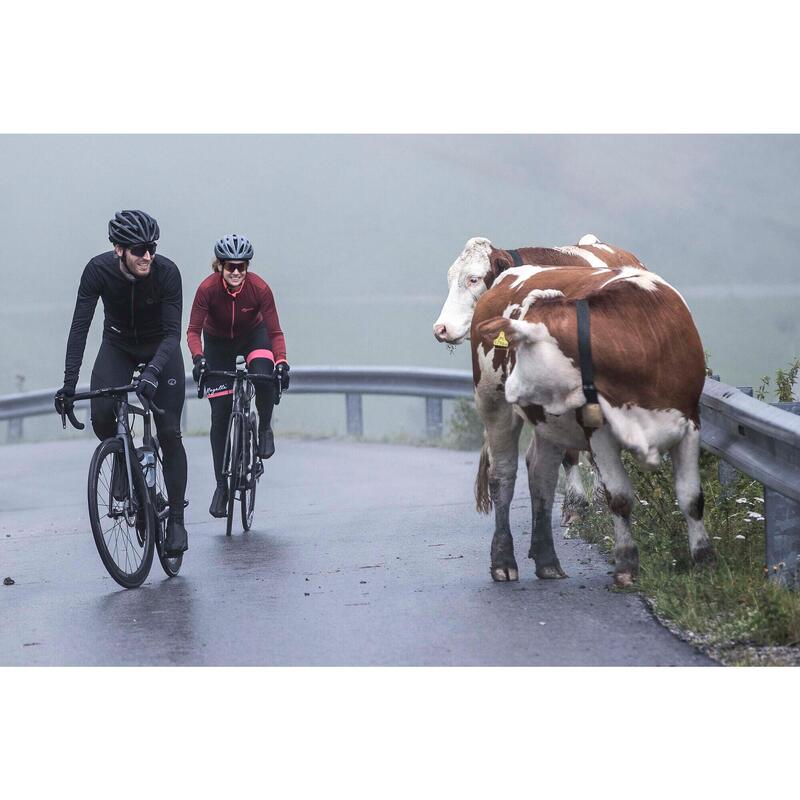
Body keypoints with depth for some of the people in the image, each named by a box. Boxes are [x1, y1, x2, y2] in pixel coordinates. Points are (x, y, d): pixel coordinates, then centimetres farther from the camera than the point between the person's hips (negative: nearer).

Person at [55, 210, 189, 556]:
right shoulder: (98, 270, -25)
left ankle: (176, 518, 1)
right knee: (101, 414, -24)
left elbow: (173, 333, -28)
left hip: (160, 349, -1)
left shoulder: (166, 272, -28)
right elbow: (80, 325, -24)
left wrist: (152, 372, -45)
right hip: (118, 346, 1)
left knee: (169, 432, -9)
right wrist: (69, 382, -33)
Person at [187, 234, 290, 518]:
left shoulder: (260, 289, -28)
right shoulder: (208, 289, -29)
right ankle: (221, 485, 4)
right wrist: (199, 359, -44)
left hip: (252, 336, 0)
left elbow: (275, 332, -25)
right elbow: (194, 331, -26)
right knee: (220, 416, -5)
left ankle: (264, 429, -5)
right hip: (218, 342, 0)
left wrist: (281, 362, -40)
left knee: (264, 377, -34)